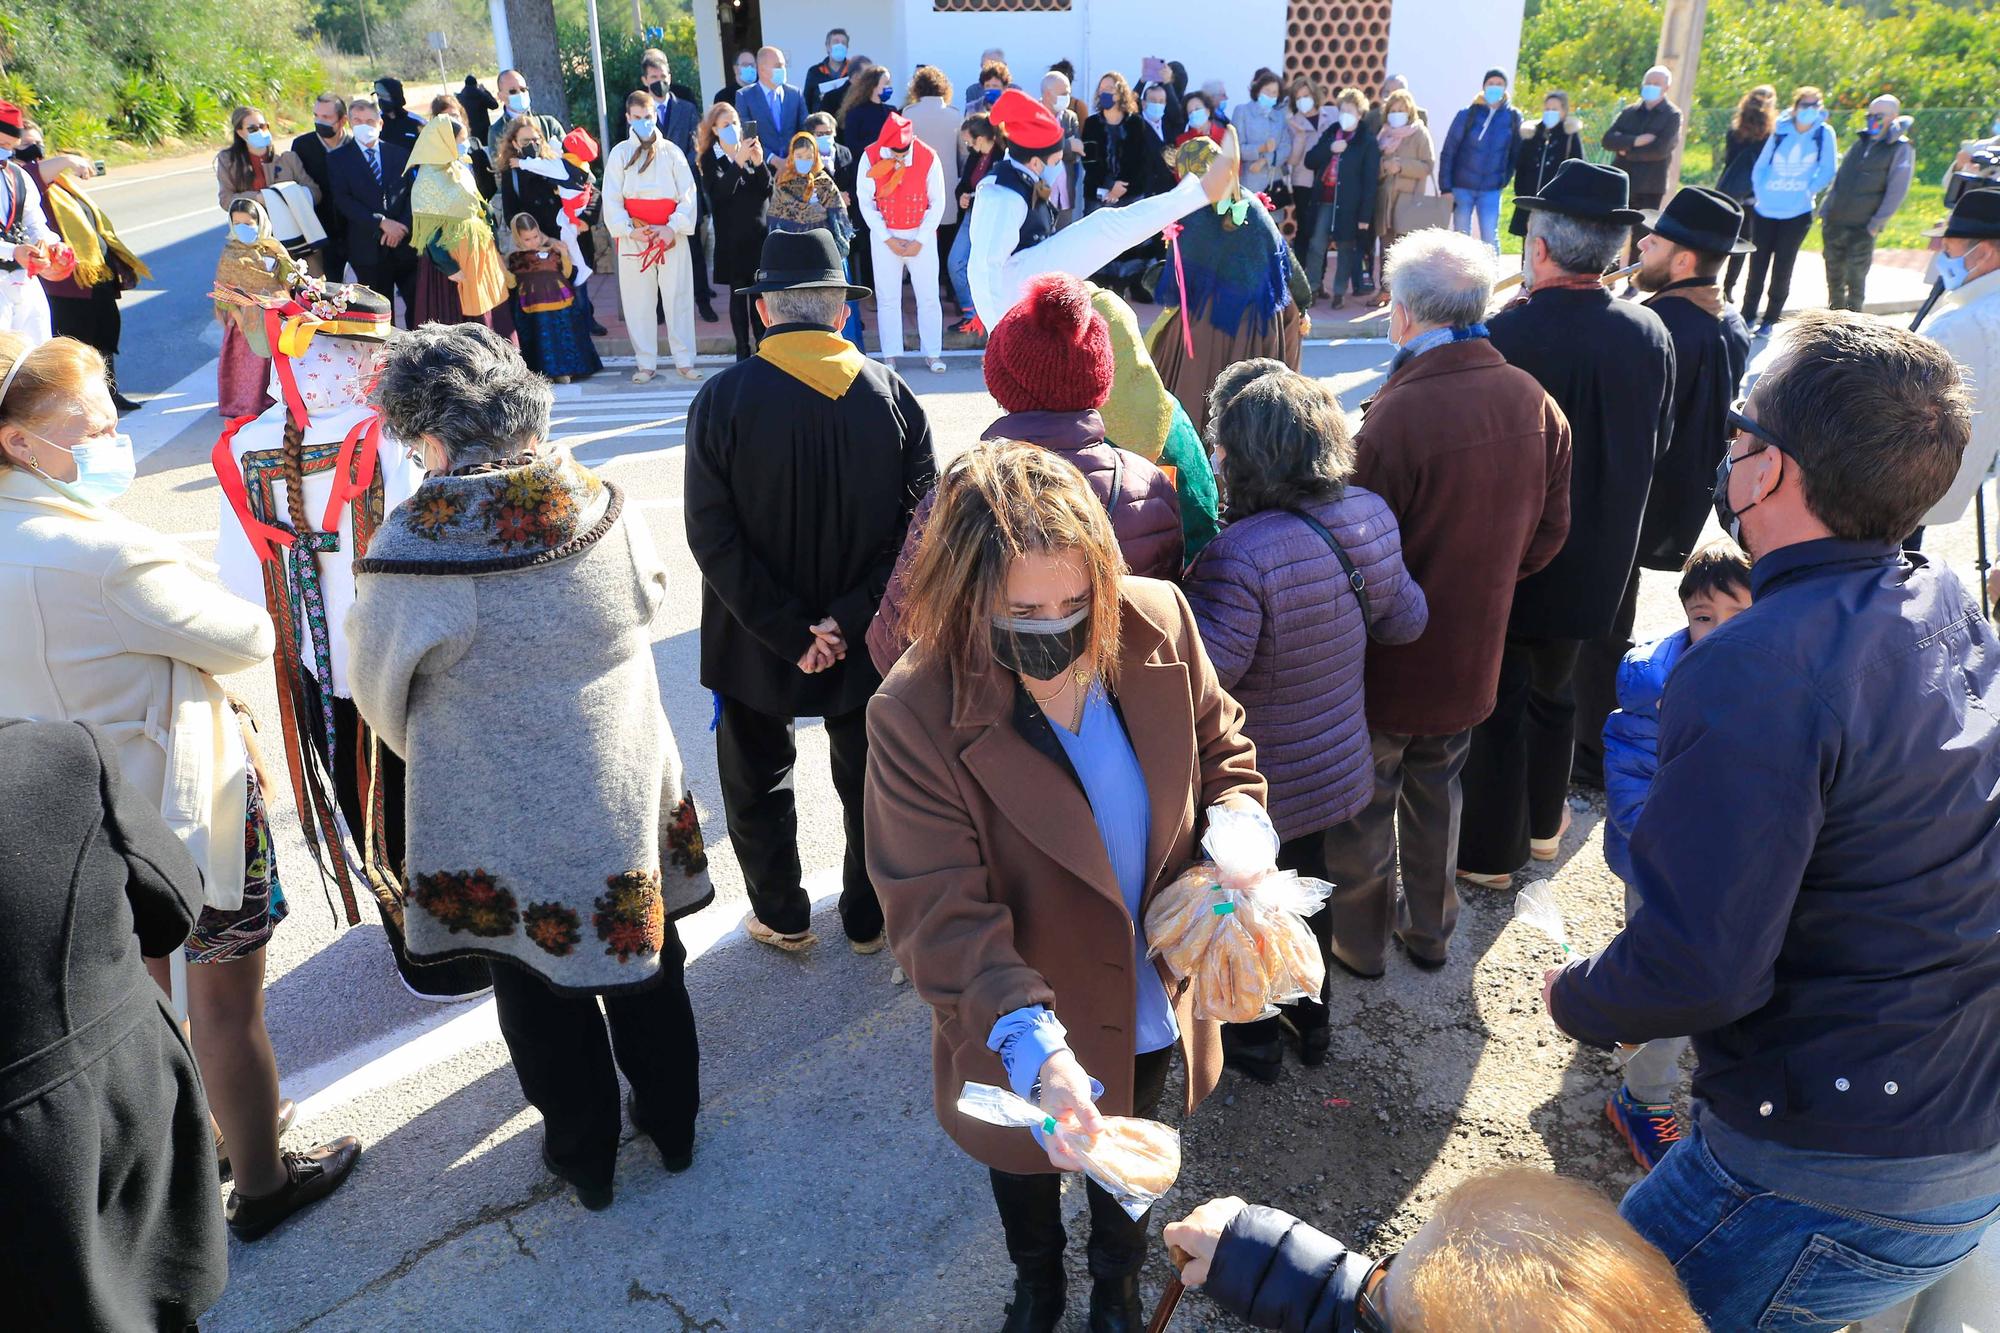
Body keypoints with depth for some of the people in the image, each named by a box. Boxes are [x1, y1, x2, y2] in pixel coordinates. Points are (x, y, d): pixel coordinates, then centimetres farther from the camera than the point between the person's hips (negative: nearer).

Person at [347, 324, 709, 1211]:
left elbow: (384, 692, -6)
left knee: (540, 990, 18)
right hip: (628, 791, 3)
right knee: (645, 955, 21)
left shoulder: (413, 550, -22)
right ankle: (671, 1126, 41)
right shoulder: (602, 505, -12)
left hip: (503, 818, -3)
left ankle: (584, 1156, 38)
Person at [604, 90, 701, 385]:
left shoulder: (671, 151, 6)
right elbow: (611, 199, 2)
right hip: (633, 238, 1)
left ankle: (685, 361, 7)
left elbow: (688, 195, 0)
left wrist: (674, 228, -12)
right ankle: (646, 364, 10)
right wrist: (629, 230, -11)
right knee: (639, 302, 3)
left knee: (678, 299, 0)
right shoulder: (619, 153, 7)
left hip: (671, 236, -1)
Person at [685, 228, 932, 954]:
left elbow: (713, 536, -17)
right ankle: (869, 918, 35)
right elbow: (918, 524, -11)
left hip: (755, 645, -1)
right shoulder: (892, 393, -9)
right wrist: (851, 620, -12)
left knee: (758, 779, 20)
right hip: (868, 640, 2)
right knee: (870, 780, 20)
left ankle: (782, 917, 34)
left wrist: (788, 633, -14)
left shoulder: (724, 397, -14)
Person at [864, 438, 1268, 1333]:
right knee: (1026, 1170, 29)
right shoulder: (914, 715, -30)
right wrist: (1033, 1045, -42)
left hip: (1158, 1006, 3)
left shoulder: (1158, 623, -20)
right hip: (1025, 1036, -2)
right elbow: (942, 914, -29)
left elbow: (1222, 752, -2)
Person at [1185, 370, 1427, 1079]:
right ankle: (1311, 1017, 49)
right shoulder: (1369, 515, -11)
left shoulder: (1240, 557, -36)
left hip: (1255, 782, -7)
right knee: (1306, 875, 28)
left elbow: (1201, 674, -35)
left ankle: (1254, 1037, 40)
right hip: (1335, 762, 7)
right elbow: (1405, 619, 1)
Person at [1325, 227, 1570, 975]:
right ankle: (1431, 929, 44)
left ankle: (1359, 940, 35)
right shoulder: (1534, 404, -8)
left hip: (1388, 662, -6)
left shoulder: (1396, 416, -30)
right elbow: (1548, 533, 4)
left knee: (1363, 807, 16)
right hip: (1472, 655, 6)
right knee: (1438, 794, 26)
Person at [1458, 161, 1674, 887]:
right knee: (1553, 688, 23)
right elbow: (1658, 443, 5)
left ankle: (1491, 851, 22)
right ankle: (1542, 822, 41)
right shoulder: (1650, 333, -6)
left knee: (1497, 699, 10)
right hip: (1597, 553, 6)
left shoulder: (1505, 334, -26)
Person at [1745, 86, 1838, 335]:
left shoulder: (1824, 133, -3)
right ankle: (1747, 316, 15)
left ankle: (1770, 320, 12)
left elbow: (1828, 171, -1)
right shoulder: (1780, 132, 1)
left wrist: (1808, 191, -9)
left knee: (1782, 270, 4)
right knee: (1757, 266, 6)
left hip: (1797, 214, -1)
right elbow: (1760, 166, 6)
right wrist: (1760, 193, -5)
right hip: (1765, 211, 1)